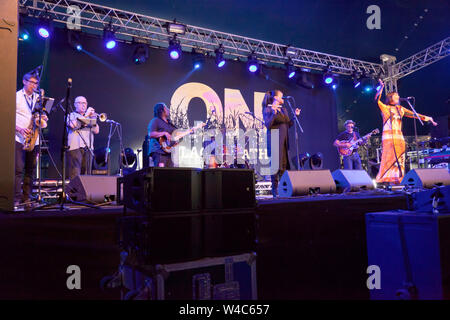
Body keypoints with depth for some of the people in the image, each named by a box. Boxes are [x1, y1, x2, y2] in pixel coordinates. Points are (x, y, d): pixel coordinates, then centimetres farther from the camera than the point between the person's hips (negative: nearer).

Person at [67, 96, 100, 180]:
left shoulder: (89, 117, 22)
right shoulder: (71, 115, 11)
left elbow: (96, 131, 12)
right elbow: (74, 125, -12)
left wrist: (93, 119, -1)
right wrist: (86, 116, -9)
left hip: (88, 148, 4)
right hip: (75, 147, -4)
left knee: (86, 174, 3)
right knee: (75, 174, -13)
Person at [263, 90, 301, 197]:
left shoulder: (283, 110, 19)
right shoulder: (268, 109, -2)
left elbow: (288, 125, 19)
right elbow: (268, 125, -13)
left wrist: (295, 116, 13)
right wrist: (274, 113, -21)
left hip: (284, 140, 7)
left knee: (284, 164, 4)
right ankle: (275, 190, -1)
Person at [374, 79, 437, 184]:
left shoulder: (400, 109, 20)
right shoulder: (385, 108, 5)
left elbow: (412, 114, 19)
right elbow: (377, 100, -11)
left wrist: (426, 118, 13)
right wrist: (381, 87, -15)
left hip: (399, 136, 6)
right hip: (388, 136, -5)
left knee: (399, 159, 0)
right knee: (388, 157, -12)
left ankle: (397, 179, 3)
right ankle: (385, 179, -10)